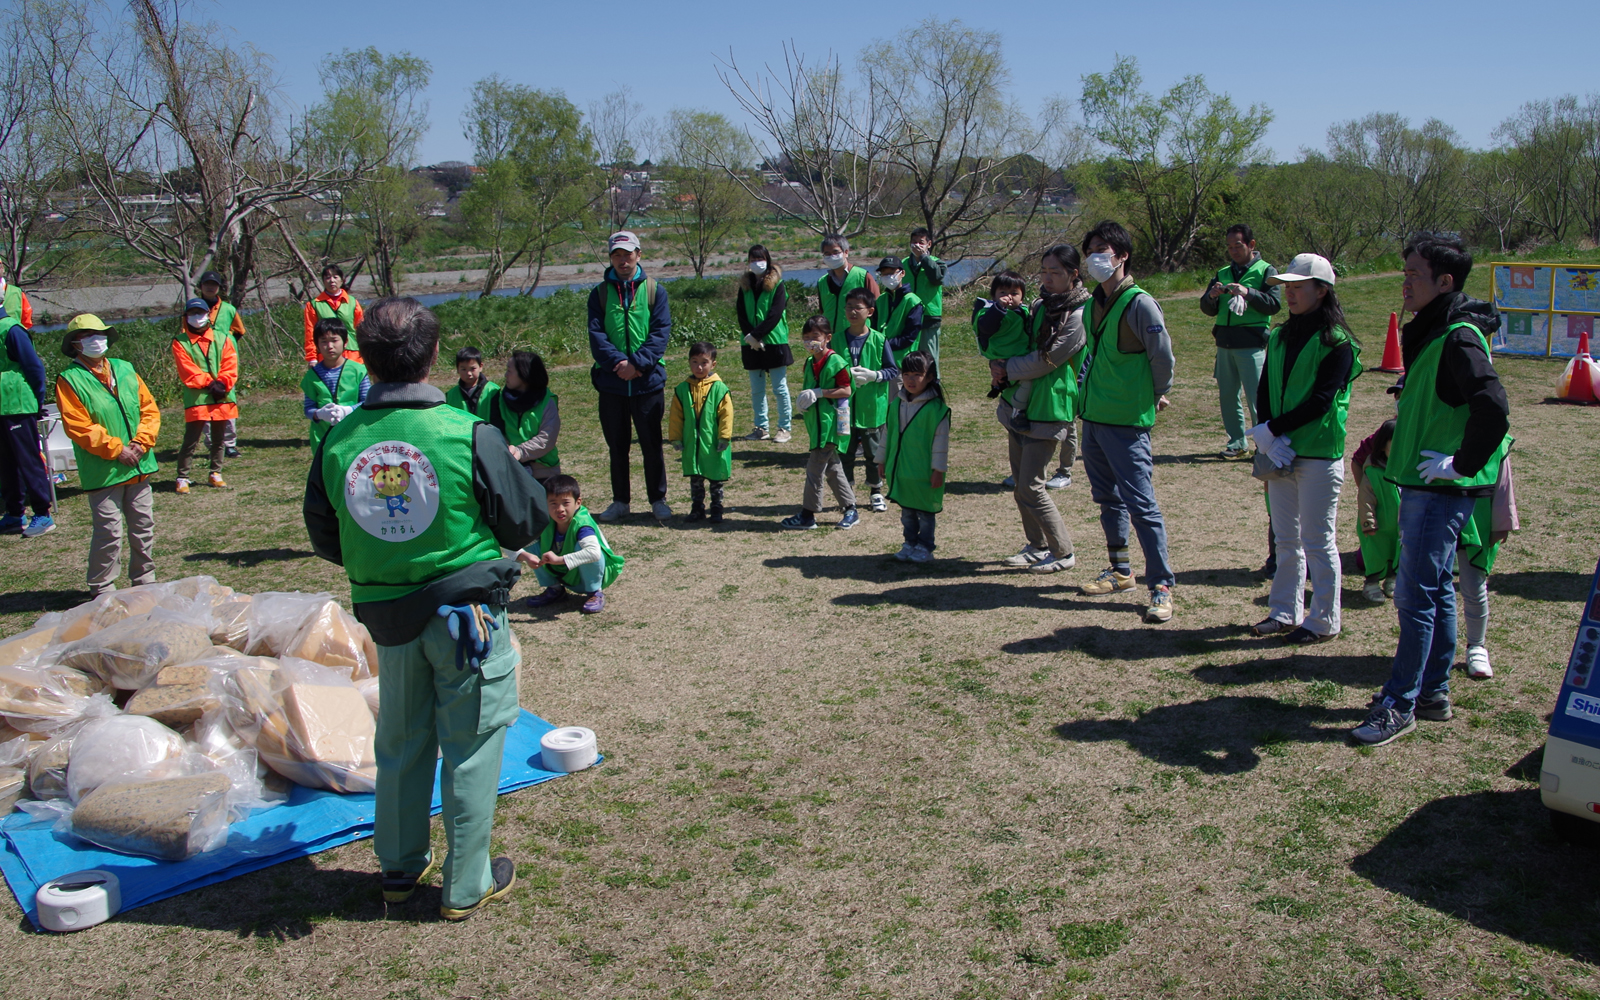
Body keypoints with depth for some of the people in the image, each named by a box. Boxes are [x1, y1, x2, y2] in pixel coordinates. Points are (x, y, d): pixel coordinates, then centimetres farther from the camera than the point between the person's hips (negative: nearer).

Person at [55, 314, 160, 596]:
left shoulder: (125, 370, 10)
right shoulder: (69, 380, -6)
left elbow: (149, 409, 8)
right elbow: (78, 427, -13)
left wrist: (140, 442, -7)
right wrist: (116, 449, -15)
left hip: (139, 467, 5)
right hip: (103, 472, -5)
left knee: (144, 527, 13)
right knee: (109, 533, -4)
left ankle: (145, 581, 26)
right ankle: (102, 590, 8)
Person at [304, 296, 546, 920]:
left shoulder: (339, 441, -8)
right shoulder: (469, 434, -19)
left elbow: (324, 541, 5)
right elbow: (527, 521, -8)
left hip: (387, 615, 4)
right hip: (468, 610, -4)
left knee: (400, 743, 20)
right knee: (470, 747, 9)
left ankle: (399, 868, 35)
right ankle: (466, 885, 20)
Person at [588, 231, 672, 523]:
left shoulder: (654, 290, 2)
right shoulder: (600, 293, 5)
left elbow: (661, 332, -6)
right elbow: (595, 334, -4)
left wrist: (637, 363, -18)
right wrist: (618, 361, -20)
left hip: (648, 381, -1)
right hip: (611, 382, 2)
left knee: (651, 444, 5)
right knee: (617, 446, 10)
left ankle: (658, 499, 18)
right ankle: (620, 501, 21)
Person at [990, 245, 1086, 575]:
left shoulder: (1078, 316, -14)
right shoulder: (1040, 306, 11)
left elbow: (1044, 361, -17)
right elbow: (1021, 344, 19)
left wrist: (1006, 371, -6)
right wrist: (998, 366, -2)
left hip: (1049, 411, -8)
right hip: (1019, 405, 8)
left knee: (1032, 486, -8)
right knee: (1020, 484, 12)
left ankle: (1064, 552, 7)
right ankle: (1036, 546, 27)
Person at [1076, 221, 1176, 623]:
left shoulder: (1139, 304, -14)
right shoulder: (1092, 304, 10)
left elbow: (1163, 356, -10)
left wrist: (1157, 396, 3)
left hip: (1128, 423, -8)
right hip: (1093, 419, 8)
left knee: (1141, 504, -7)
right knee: (1108, 499, 17)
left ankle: (1161, 586, -1)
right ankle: (1120, 572, 31)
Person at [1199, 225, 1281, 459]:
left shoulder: (1266, 271, 2)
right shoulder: (1222, 273, 15)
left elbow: (1274, 304, -9)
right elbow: (1207, 309, 12)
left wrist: (1248, 293, -22)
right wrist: (1212, 296, -10)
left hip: (1252, 345, -5)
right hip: (1224, 343, 5)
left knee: (1256, 397, -7)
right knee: (1227, 396, 8)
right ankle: (1237, 442, 17)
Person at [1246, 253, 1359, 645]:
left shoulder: (1337, 342, -9)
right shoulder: (1280, 337, 12)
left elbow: (1321, 401, -17)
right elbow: (1263, 391, 7)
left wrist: (1273, 429, -16)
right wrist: (1268, 440, -7)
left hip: (1319, 454, -7)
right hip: (1280, 453, 7)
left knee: (1318, 542, 0)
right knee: (1286, 539, 14)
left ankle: (1323, 621, 11)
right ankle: (1284, 612, 23)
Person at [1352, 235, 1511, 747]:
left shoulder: (1459, 339, -19)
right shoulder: (1431, 332, 13)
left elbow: (1494, 410, -31)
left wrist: (1461, 465, -21)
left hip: (1441, 492, -10)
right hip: (1423, 487, 10)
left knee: (1415, 595, -5)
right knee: (1434, 590, 16)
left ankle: (1400, 705, 2)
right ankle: (1433, 692, 26)